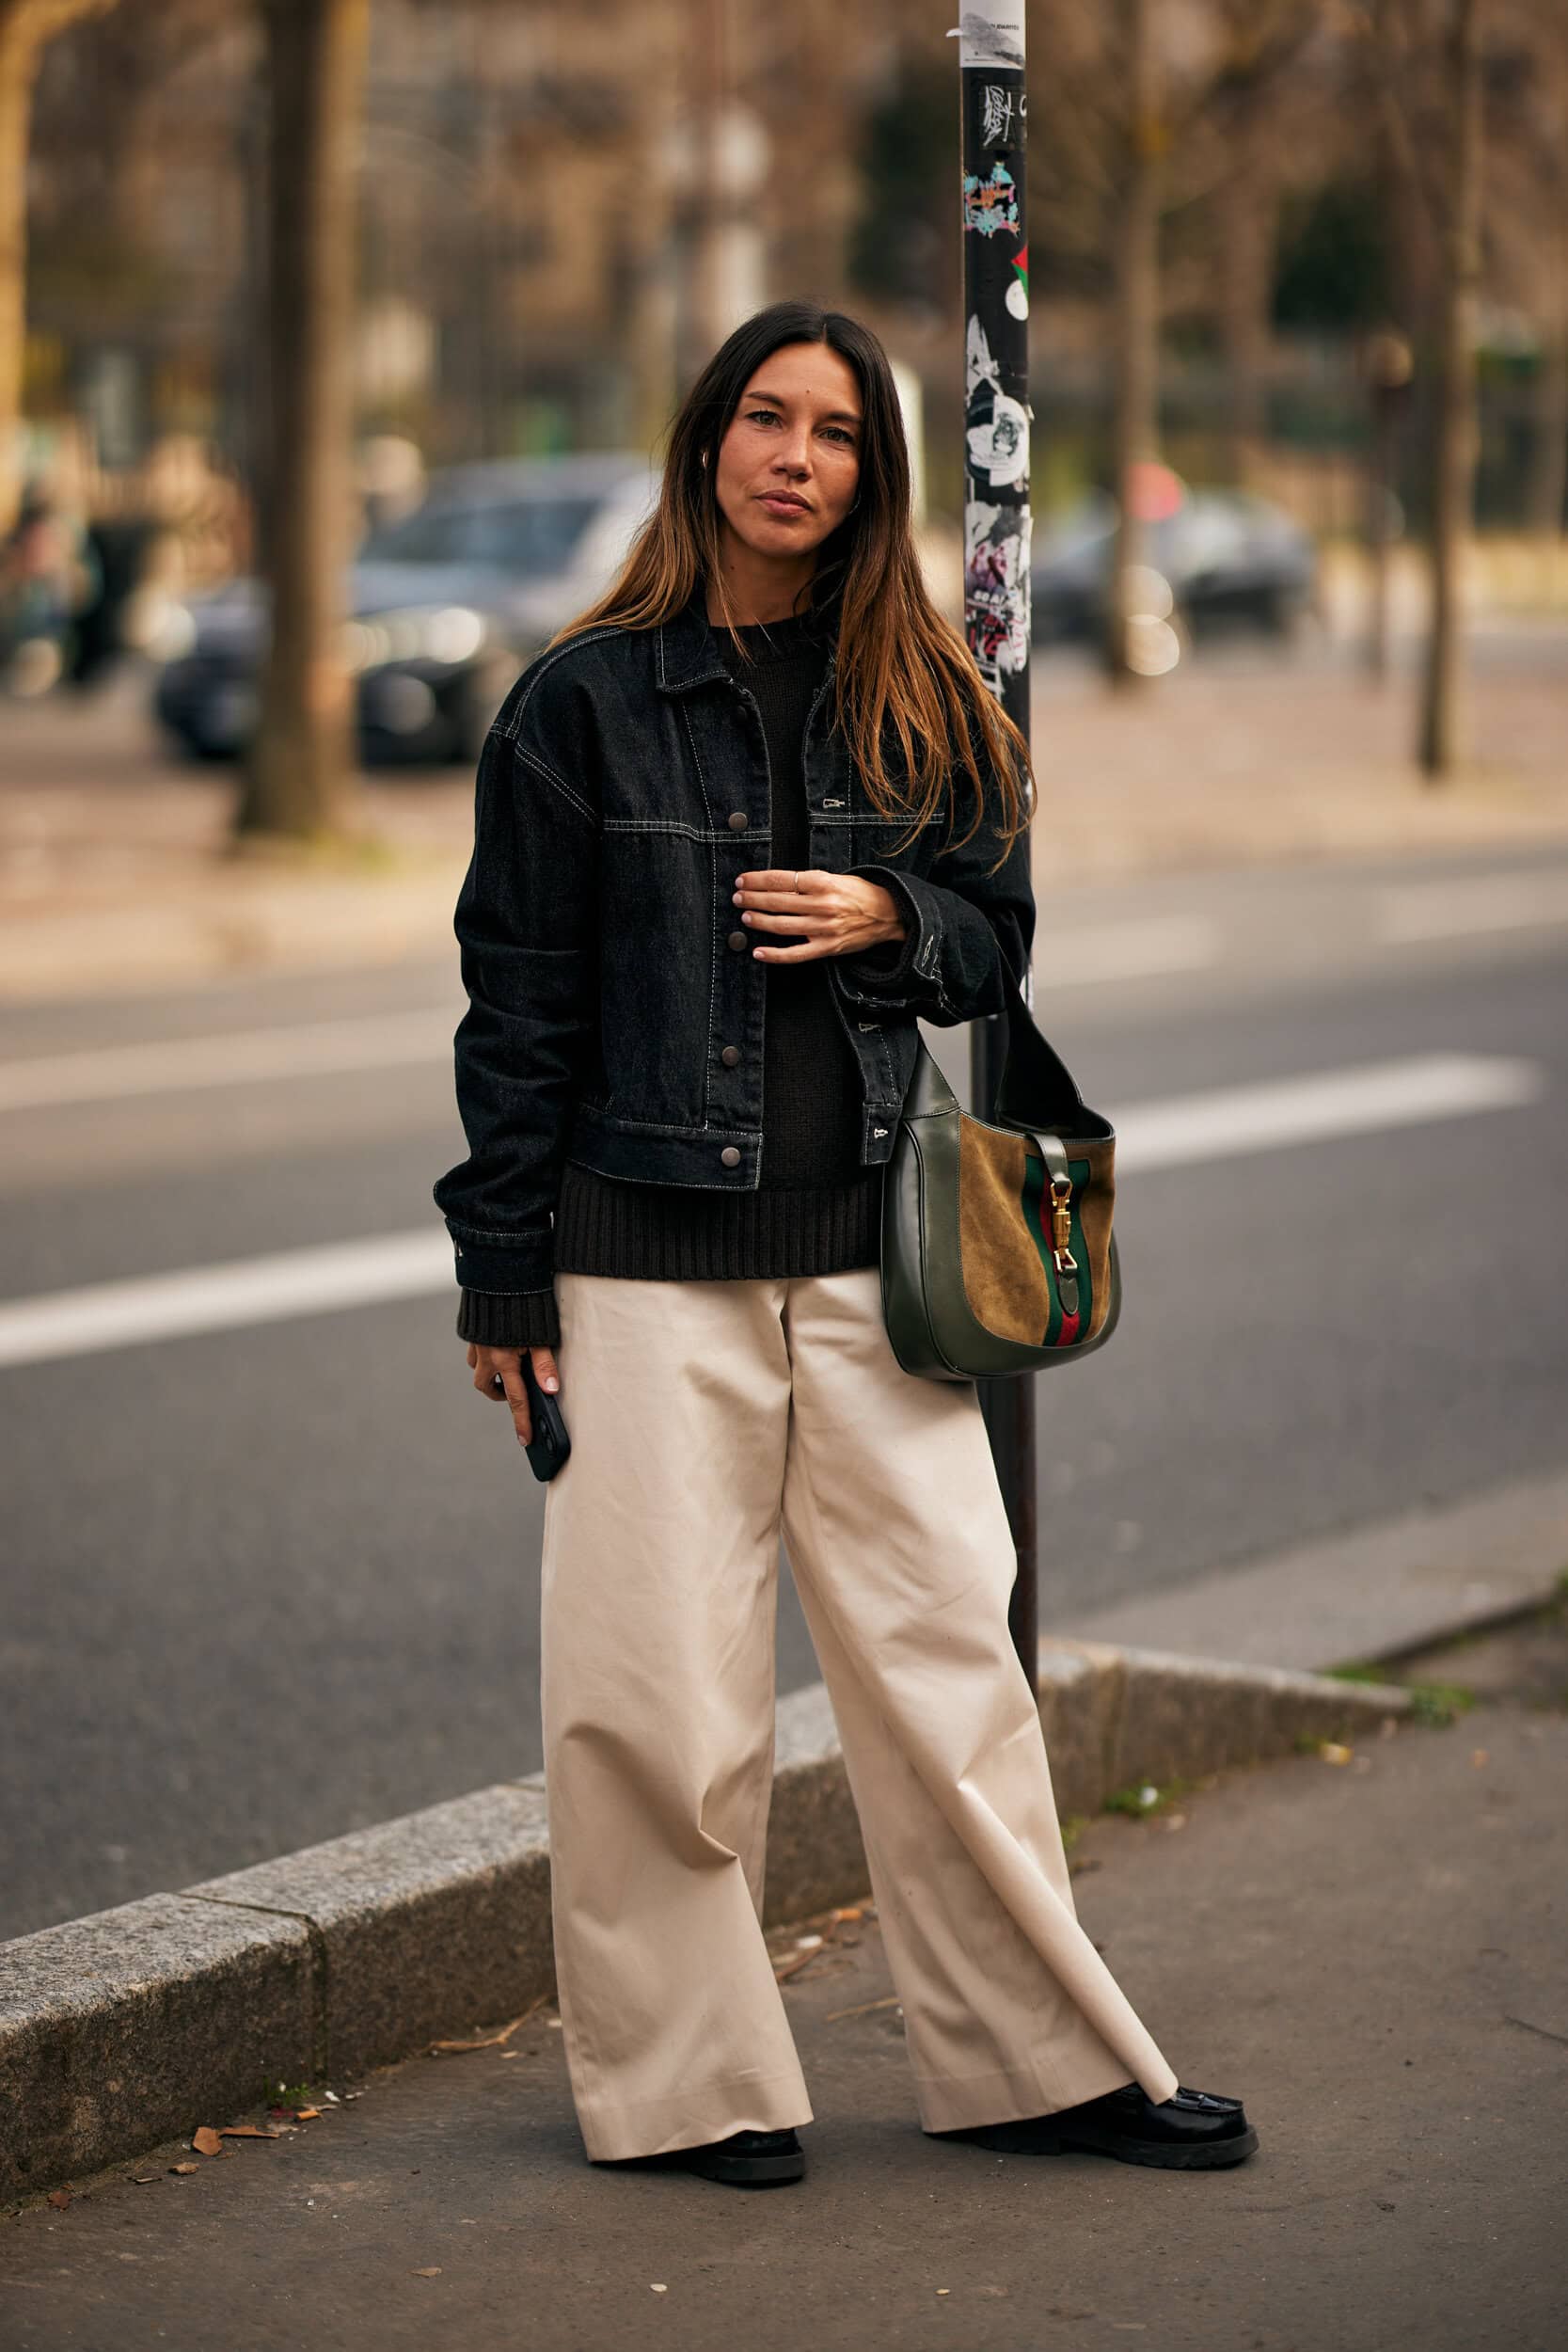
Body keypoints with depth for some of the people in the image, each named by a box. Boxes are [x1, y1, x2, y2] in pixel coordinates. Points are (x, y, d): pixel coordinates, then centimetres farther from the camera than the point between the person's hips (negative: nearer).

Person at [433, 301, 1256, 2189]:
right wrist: (502, 1276, -3)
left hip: (867, 1252, 3)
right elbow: (521, 1001, 0)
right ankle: (689, 2082, 13)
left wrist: (890, 919, -8)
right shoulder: (588, 699, -1)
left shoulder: (922, 702, 9)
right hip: (651, 1256, -3)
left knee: (945, 1655, 5)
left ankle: (1036, 2058, 16)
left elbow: (999, 934, 15)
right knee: (658, 1681, -1)